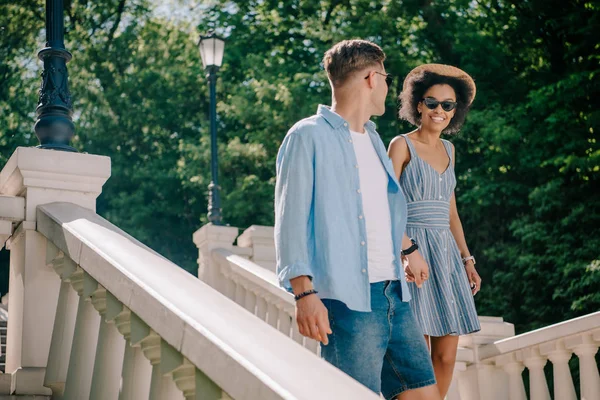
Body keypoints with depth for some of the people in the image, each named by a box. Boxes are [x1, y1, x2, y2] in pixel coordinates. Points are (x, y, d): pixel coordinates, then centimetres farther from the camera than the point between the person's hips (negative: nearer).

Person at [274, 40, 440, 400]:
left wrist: (409, 248, 46)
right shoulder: (309, 137, -6)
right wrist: (305, 294, -19)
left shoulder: (372, 138, 19)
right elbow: (291, 222, -11)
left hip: (394, 293, 8)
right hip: (348, 299, -8)